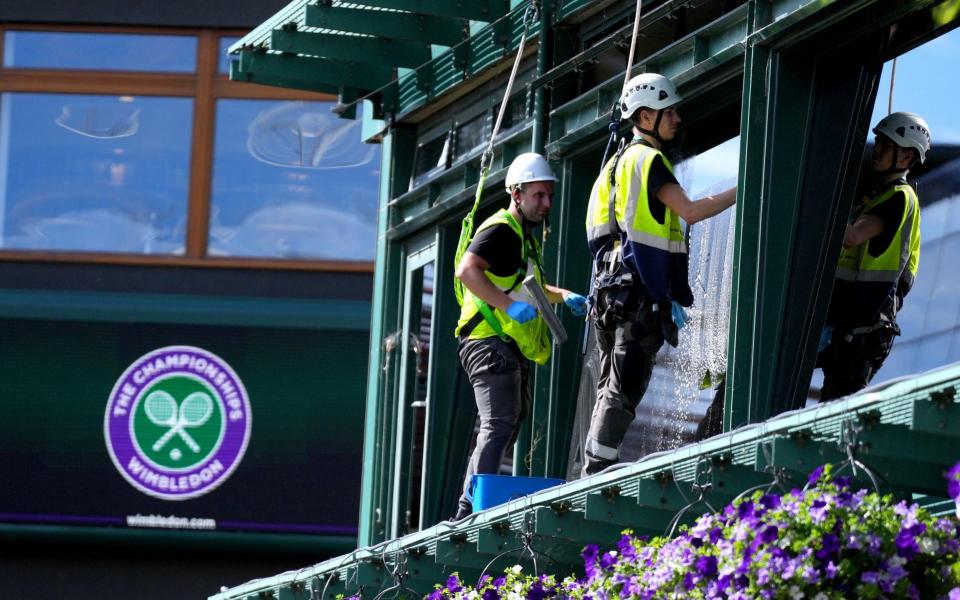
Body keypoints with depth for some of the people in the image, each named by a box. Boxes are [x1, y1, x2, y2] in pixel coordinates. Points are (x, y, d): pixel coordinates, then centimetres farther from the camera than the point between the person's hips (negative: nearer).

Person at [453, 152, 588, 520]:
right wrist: (510, 305, -31)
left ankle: (468, 512, 16)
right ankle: (477, 507, -29)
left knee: (505, 427, 13)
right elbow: (467, 270, -26)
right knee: (499, 426, -20)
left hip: (511, 350, 11)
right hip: (491, 343, -11)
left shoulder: (524, 236, 24)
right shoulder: (501, 230, -9)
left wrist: (563, 296, 23)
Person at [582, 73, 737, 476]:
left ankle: (594, 472, 7)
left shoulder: (621, 161, 23)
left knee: (612, 388, 9)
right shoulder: (647, 159, -7)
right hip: (637, 291, -10)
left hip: (613, 289, 10)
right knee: (625, 388, -12)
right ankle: (598, 473, -16)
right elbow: (690, 211, -17)